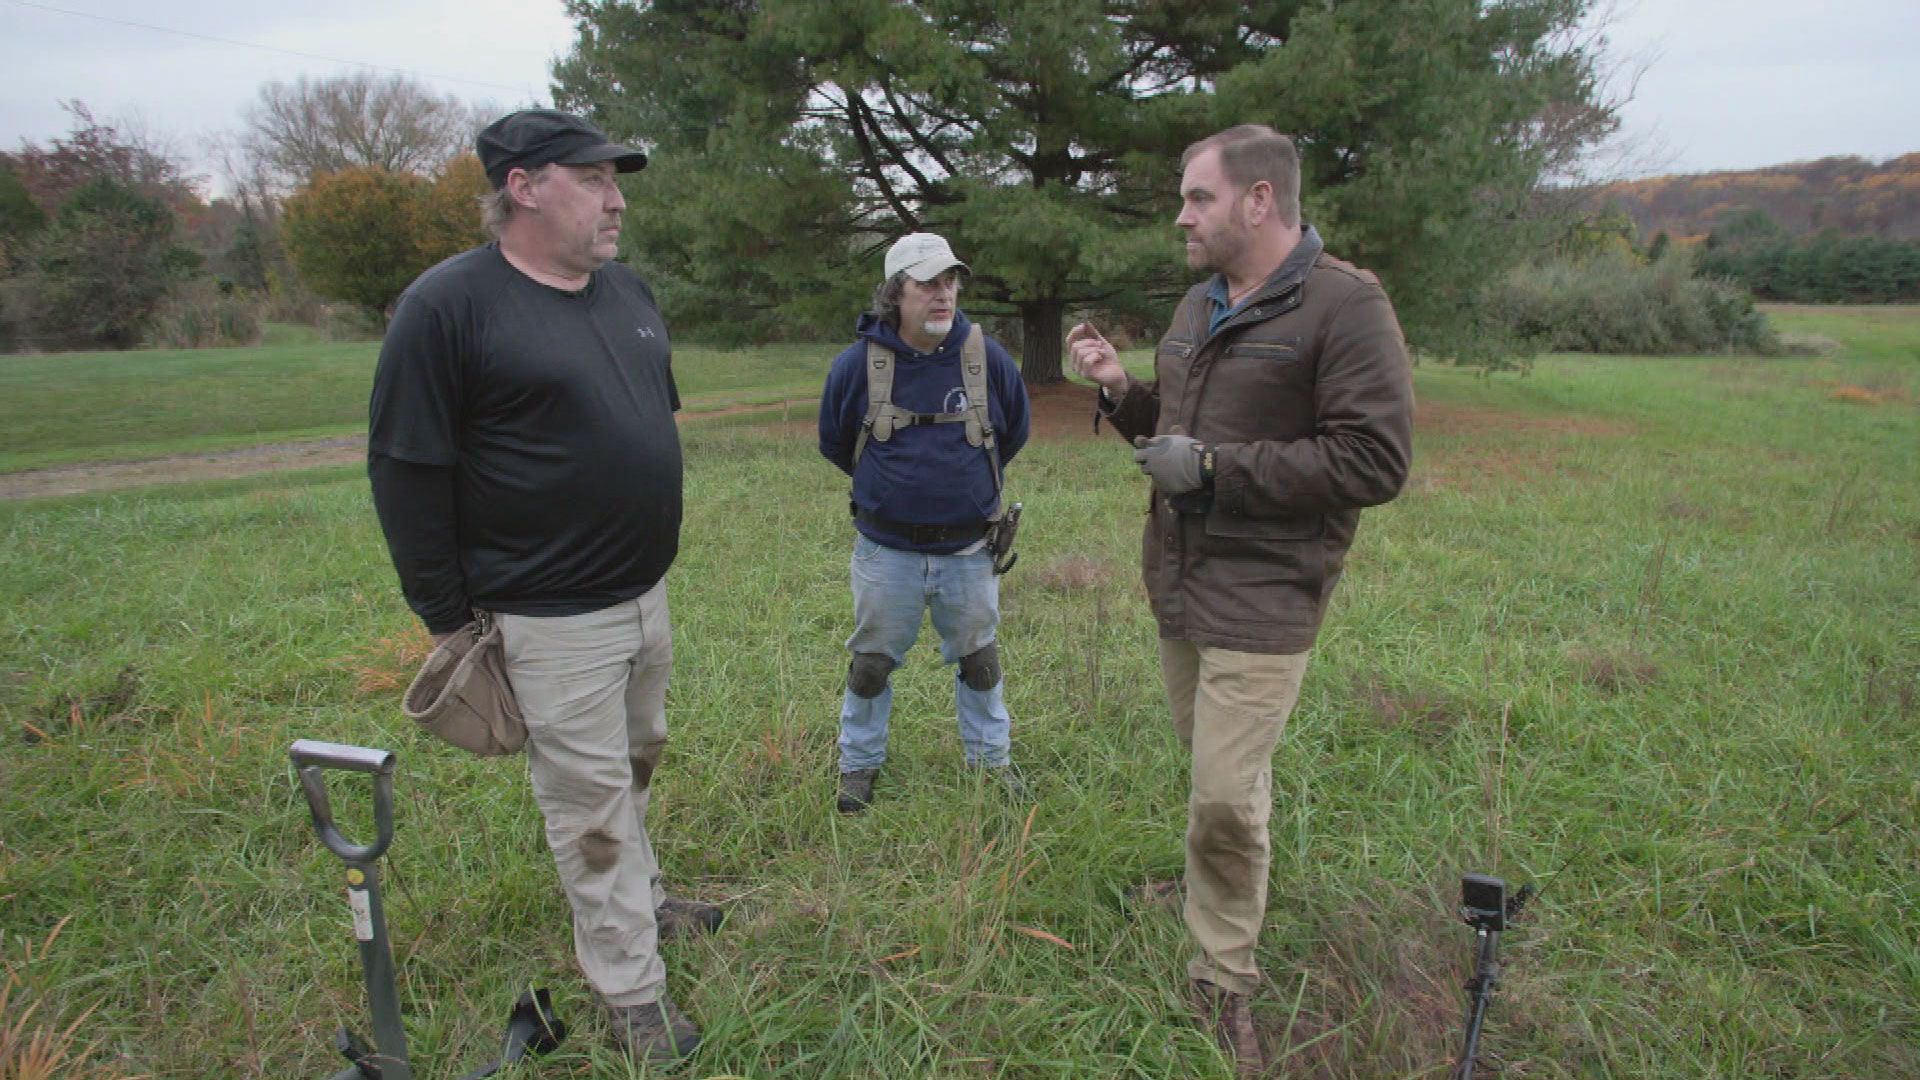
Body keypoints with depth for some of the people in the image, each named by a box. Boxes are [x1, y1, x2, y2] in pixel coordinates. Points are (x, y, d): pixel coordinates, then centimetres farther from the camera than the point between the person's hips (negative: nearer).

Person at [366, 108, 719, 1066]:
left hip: (646, 593, 8)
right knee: (592, 801, 3)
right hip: (552, 619, -7)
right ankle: (631, 989, 19)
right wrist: (446, 616, -11)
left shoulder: (628, 291, 9)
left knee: (637, 761, 22)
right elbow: (404, 468, -13)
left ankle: (639, 896, 44)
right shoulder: (450, 304, -14)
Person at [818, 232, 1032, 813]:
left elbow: (1014, 433, 13)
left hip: (968, 548, 1)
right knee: (871, 661, 11)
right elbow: (834, 442, 10)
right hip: (886, 549, -1)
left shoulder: (987, 357, -6)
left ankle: (992, 758, 35)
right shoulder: (857, 363, -9)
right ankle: (859, 764, 32)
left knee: (979, 657, 15)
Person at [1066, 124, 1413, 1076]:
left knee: (1226, 797, -5)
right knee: (1217, 773, 18)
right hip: (1178, 584, 7)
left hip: (1261, 597, -7)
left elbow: (1376, 461, -20)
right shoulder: (1199, 306, 13)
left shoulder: (1345, 306, -13)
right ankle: (1218, 883, 40)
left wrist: (1213, 467, -20)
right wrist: (1122, 390, 3)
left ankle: (1223, 981, 15)